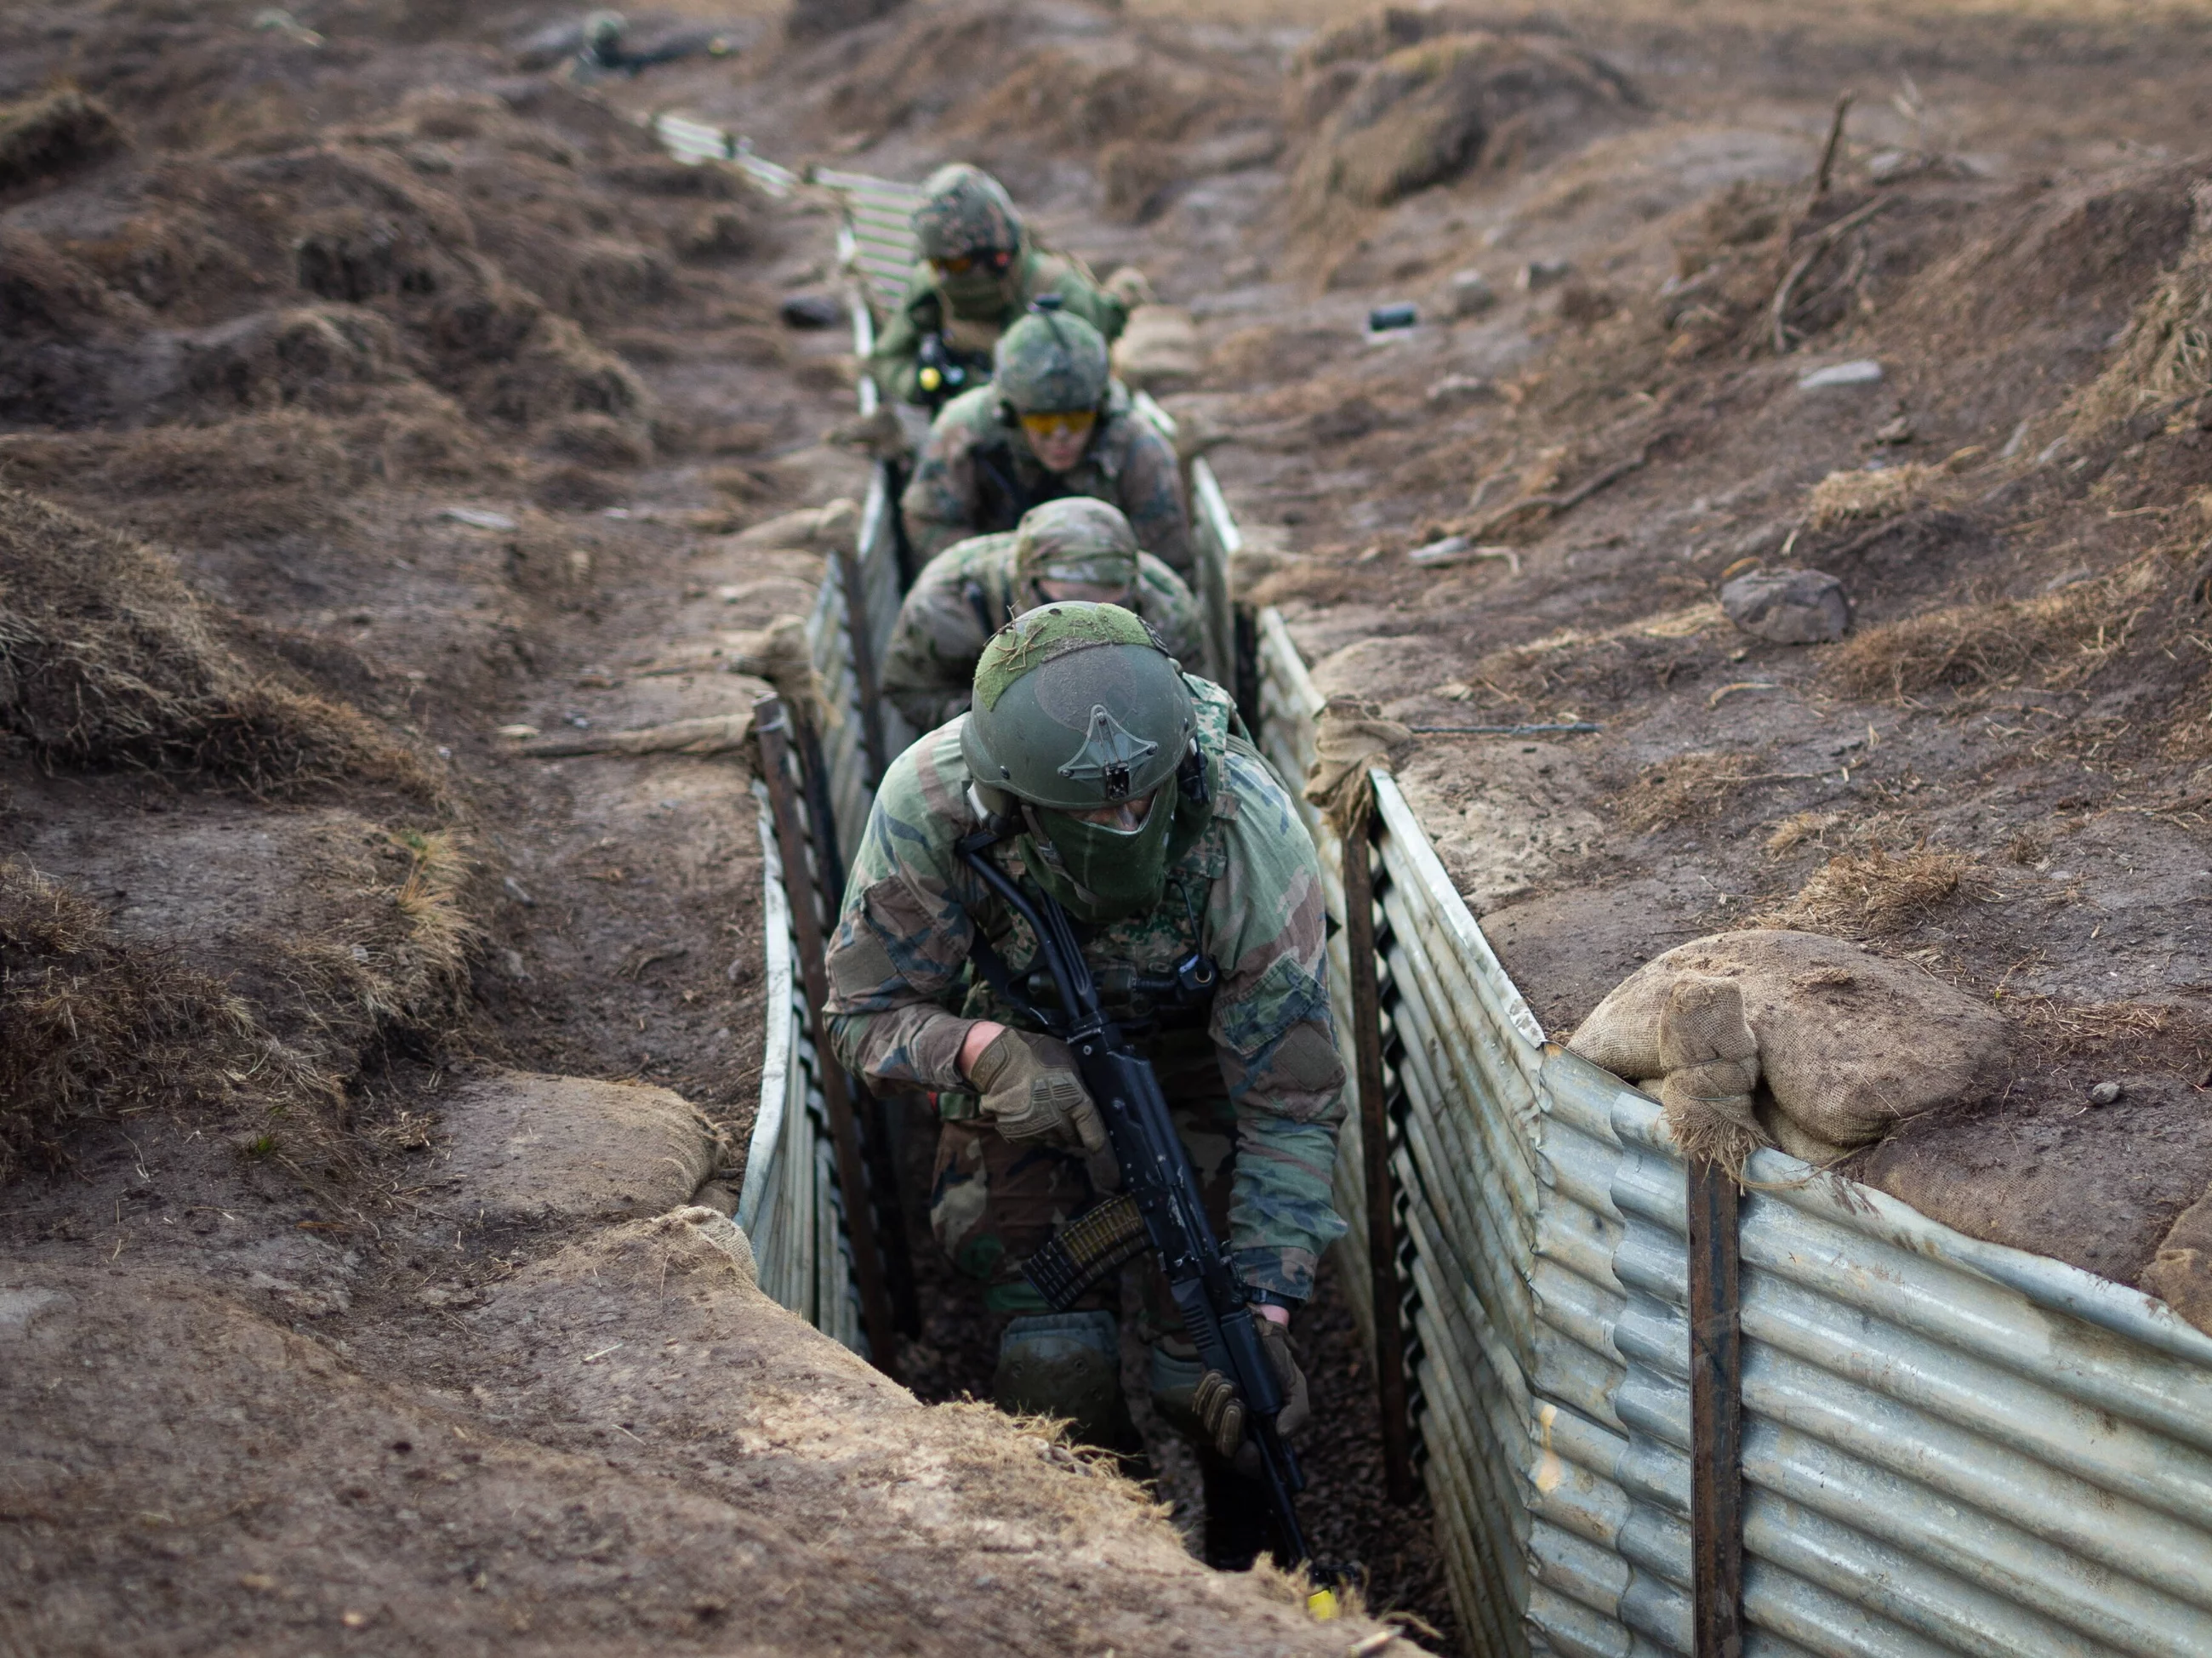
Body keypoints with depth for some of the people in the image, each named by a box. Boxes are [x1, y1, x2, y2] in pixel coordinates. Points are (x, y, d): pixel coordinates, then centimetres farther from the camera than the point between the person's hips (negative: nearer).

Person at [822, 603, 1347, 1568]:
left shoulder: (1253, 836, -35)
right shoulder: (931, 803, -34)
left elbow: (1290, 1102, -26)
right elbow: (864, 1010, -20)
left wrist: (1267, 1311, -33)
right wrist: (982, 1048, -42)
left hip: (1200, 1044, -1)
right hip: (1023, 1048, 1)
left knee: (1214, 1376, -10)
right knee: (1053, 1367, -11)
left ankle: (1250, 1577, 19)